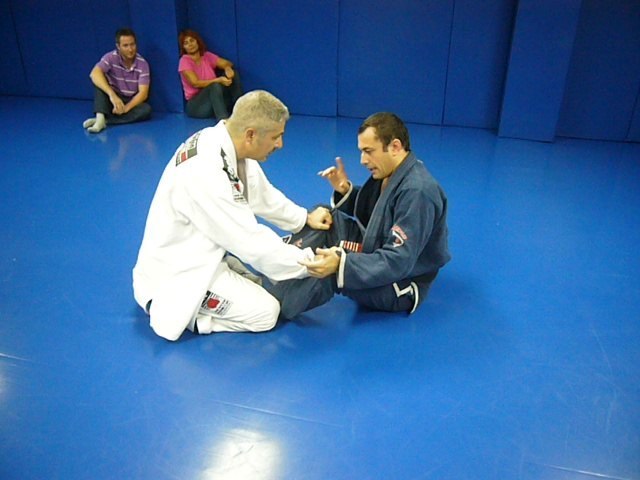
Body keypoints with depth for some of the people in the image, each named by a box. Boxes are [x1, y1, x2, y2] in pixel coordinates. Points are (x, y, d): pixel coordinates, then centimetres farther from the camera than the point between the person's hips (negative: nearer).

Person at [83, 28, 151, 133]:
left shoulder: (142, 64, -12)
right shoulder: (111, 57, -15)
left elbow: (143, 93, -17)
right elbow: (95, 73, -32)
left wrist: (126, 107, -33)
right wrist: (112, 94, -47)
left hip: (132, 102, 1)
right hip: (113, 99, 0)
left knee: (146, 110, -31)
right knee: (99, 81, -26)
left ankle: (104, 120, -35)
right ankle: (100, 118, -42)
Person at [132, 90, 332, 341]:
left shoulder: (230, 146, -7)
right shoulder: (205, 173, -34)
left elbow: (262, 196, 10)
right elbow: (250, 242, -29)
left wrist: (305, 218, 1)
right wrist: (310, 262, -20)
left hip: (205, 255, 9)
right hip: (177, 273, -9)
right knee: (265, 313, -9)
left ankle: (187, 304, 17)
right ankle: (170, 307, 0)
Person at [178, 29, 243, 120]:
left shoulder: (207, 56, 8)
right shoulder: (184, 61, -8)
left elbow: (228, 64, 3)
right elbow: (195, 83, -19)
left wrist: (227, 68, -22)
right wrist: (218, 80, -27)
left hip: (215, 99, 6)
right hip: (196, 105, -5)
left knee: (233, 73, -11)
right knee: (215, 86, -36)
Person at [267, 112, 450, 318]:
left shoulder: (417, 192, -28)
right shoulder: (389, 173, 0)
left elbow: (398, 261, -32)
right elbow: (368, 217, 12)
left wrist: (341, 264, -43)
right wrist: (345, 191, -7)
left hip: (401, 285, -9)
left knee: (328, 272, -33)